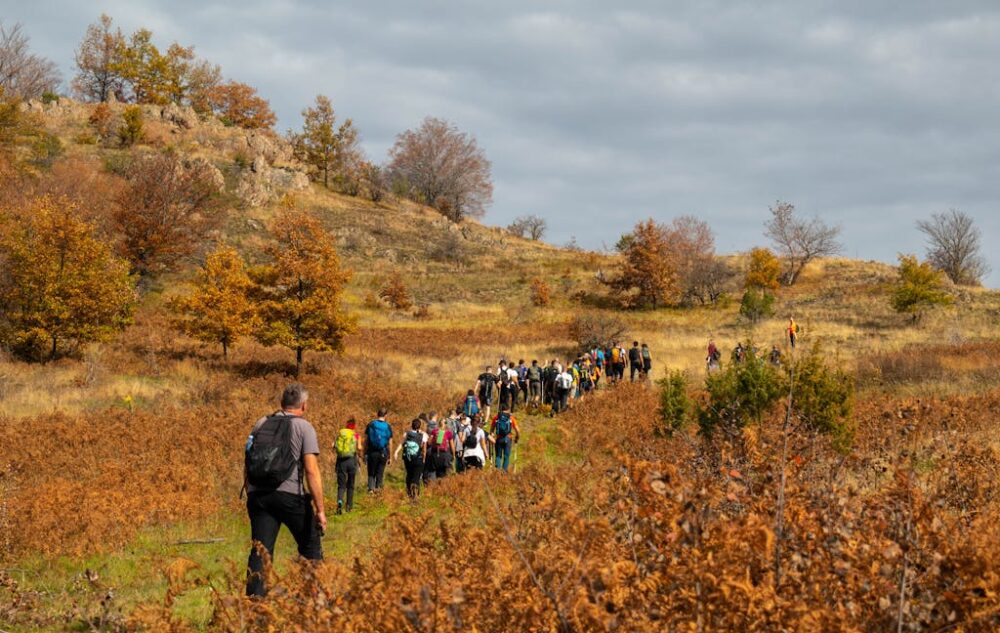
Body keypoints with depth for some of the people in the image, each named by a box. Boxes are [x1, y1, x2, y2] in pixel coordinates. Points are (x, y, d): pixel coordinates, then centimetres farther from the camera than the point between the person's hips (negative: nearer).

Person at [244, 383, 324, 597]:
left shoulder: (260, 424, 16)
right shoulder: (303, 427, 0)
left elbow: (247, 466, 16)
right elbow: (312, 471, -8)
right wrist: (320, 509, -7)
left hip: (258, 494, 4)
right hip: (290, 495, -4)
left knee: (260, 551, 2)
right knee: (310, 547, 12)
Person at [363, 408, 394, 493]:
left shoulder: (371, 425, -1)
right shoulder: (388, 427, 0)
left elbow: (366, 441, 0)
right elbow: (390, 444, 0)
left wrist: (364, 454, 5)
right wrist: (390, 458, 6)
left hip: (372, 452, 0)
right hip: (383, 454, 0)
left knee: (371, 474, 7)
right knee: (380, 474, 11)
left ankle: (371, 488, -10)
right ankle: (378, 488, 9)